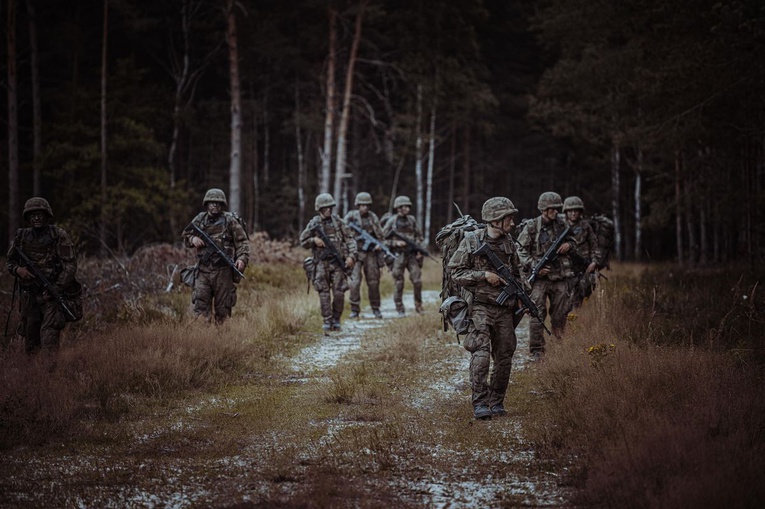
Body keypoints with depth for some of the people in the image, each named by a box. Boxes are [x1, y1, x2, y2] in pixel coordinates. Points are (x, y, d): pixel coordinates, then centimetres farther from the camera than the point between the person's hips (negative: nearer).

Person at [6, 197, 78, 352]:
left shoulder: (59, 236, -4)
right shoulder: (21, 237, 8)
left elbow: (70, 264, -7)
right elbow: (9, 260, 19)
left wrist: (58, 289, -17)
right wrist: (18, 269, -5)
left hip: (52, 294, -5)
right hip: (29, 295, 5)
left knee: (49, 336, -17)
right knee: (30, 337, 9)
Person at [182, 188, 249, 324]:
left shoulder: (230, 221, 0)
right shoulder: (199, 220, 10)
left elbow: (242, 241, -2)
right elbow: (185, 236, 22)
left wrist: (242, 258, -19)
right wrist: (192, 239, -1)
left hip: (223, 271, -3)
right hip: (203, 270, 3)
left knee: (223, 308, 3)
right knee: (200, 304, -7)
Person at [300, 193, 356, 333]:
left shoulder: (337, 221, 5)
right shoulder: (313, 224, 4)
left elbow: (350, 239, 6)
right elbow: (303, 241, 10)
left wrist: (351, 255, -6)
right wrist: (313, 240, -10)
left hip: (338, 262, 0)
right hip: (321, 263, 0)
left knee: (339, 292, -4)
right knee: (324, 293, -5)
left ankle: (336, 319, 10)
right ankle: (327, 321, -2)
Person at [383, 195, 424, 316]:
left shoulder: (412, 220, 7)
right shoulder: (391, 221, -2)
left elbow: (419, 236, 14)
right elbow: (383, 238, -1)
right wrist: (396, 243, -14)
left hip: (412, 255, 3)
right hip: (398, 255, -2)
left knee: (417, 280, -5)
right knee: (399, 283, 0)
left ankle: (418, 305, 10)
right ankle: (400, 309, 8)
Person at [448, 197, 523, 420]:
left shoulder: (509, 243, 10)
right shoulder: (471, 241, -7)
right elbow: (455, 272, -7)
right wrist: (484, 275, -15)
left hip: (505, 309, 5)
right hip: (480, 306, -5)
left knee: (504, 357, 5)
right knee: (481, 353, -17)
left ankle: (496, 402, 17)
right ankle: (479, 404, -16)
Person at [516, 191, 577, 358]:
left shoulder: (562, 224, 8)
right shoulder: (531, 227, -5)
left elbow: (573, 243, 21)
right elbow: (521, 250, -4)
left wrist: (569, 245, -3)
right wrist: (534, 266, -15)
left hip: (560, 277, 4)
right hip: (540, 277, -4)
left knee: (560, 315, 8)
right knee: (537, 315, -8)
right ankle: (537, 351, -3)